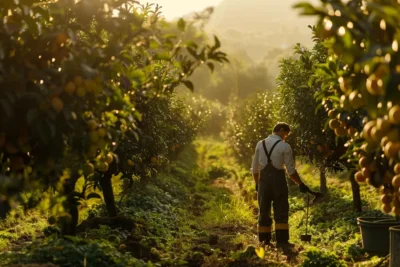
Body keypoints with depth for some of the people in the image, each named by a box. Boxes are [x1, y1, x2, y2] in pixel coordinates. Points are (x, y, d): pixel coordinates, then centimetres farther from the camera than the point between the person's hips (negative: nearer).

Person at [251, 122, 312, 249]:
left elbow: (255, 168, 10)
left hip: (263, 180, 4)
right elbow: (291, 170, -6)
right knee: (281, 212, 5)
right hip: (278, 180, -4)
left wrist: (257, 183, 23)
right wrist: (301, 184, 3)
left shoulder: (260, 144, 6)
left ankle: (264, 241, 15)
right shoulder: (285, 146, -6)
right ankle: (282, 241, 1)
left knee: (264, 212, 12)